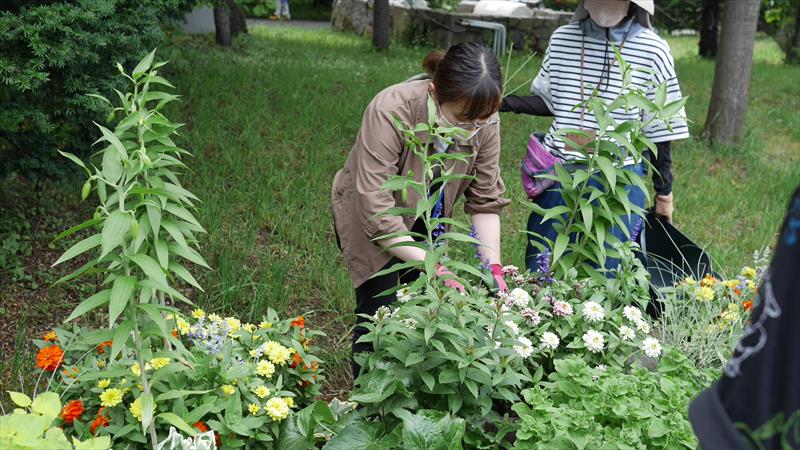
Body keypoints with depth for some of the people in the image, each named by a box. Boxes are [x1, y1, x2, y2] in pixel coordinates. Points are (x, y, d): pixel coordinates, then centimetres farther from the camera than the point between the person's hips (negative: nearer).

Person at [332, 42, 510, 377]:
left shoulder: (484, 122, -21)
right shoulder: (390, 112, -36)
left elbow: (486, 201, -12)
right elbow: (376, 212, -37)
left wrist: (494, 267, -22)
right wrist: (435, 269, -38)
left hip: (424, 222, 4)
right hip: (370, 220, -4)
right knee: (381, 312, -10)